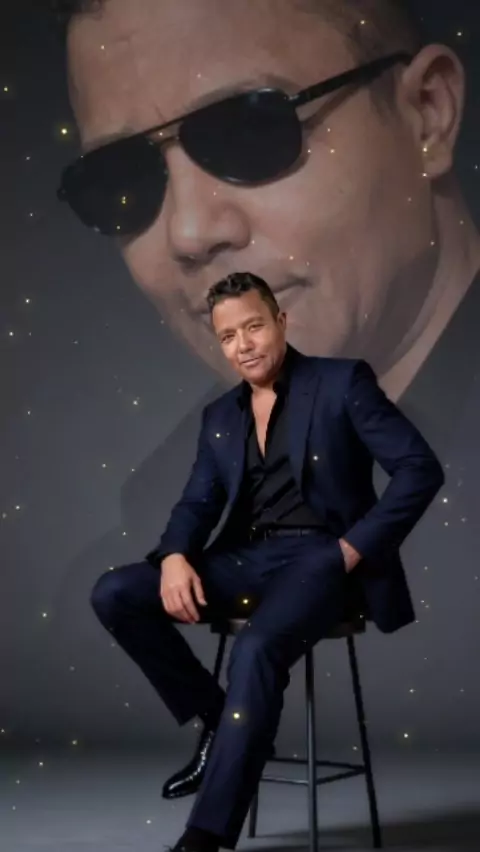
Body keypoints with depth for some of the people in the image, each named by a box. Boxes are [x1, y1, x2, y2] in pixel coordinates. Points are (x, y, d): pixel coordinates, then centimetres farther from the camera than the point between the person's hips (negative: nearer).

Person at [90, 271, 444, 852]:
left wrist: (354, 549, -14)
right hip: (245, 560, 6)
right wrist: (175, 557, -12)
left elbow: (421, 469, -8)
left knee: (255, 650, -35)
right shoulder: (220, 416, 15)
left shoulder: (343, 381, -1)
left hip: (319, 559, -6)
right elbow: (198, 503, 11)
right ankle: (219, 723, -1)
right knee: (114, 595, -11)